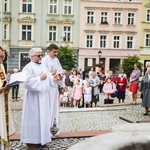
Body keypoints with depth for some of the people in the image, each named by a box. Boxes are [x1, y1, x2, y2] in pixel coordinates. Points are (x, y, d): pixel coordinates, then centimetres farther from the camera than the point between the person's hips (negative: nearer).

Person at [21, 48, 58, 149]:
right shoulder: (28, 67, -10)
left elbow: (49, 78, 13)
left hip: (44, 97, 8)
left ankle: (42, 139, 22)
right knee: (34, 118, -2)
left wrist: (53, 79, -8)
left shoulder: (43, 66, 14)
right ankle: (31, 140, 8)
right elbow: (27, 82, -22)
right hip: (34, 98, -7)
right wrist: (40, 78, -18)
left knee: (44, 117, 11)